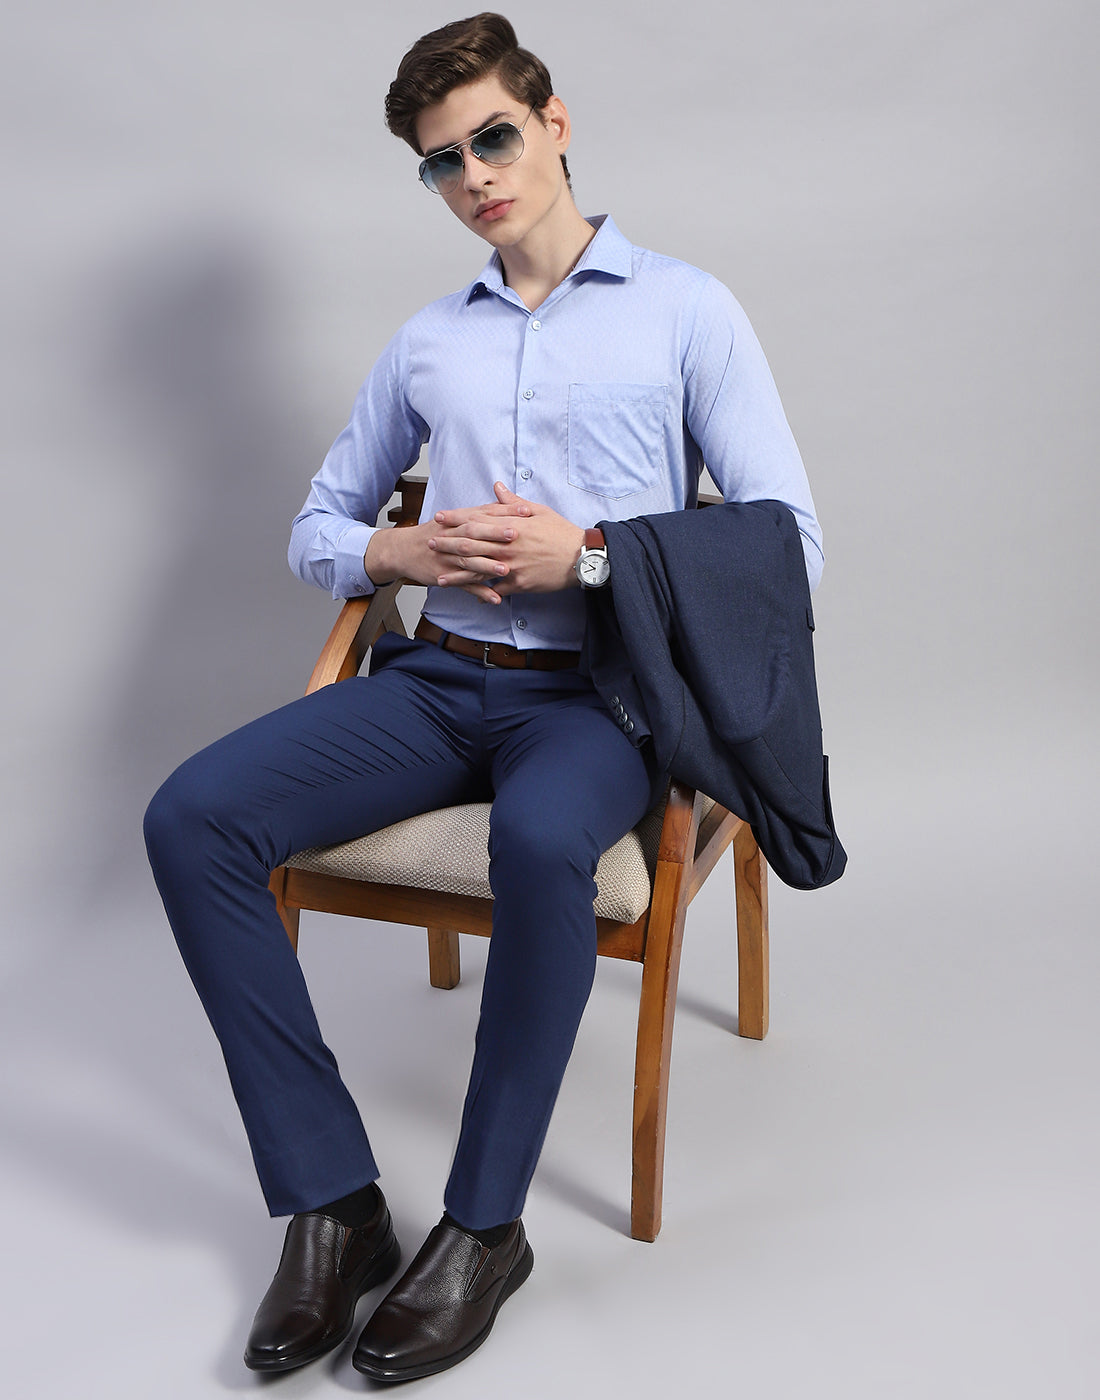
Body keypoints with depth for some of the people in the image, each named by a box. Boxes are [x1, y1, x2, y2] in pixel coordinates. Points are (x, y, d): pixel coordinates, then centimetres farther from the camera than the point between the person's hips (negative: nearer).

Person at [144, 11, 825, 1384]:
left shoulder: (686, 310, 7)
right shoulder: (427, 339, 20)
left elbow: (789, 541, 0)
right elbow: (315, 528, 23)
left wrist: (590, 553, -13)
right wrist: (403, 554, -1)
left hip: (595, 691, -4)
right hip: (438, 677, 5)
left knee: (539, 842, -39)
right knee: (192, 816, -19)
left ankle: (482, 1223, -18)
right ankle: (332, 1202, -14)